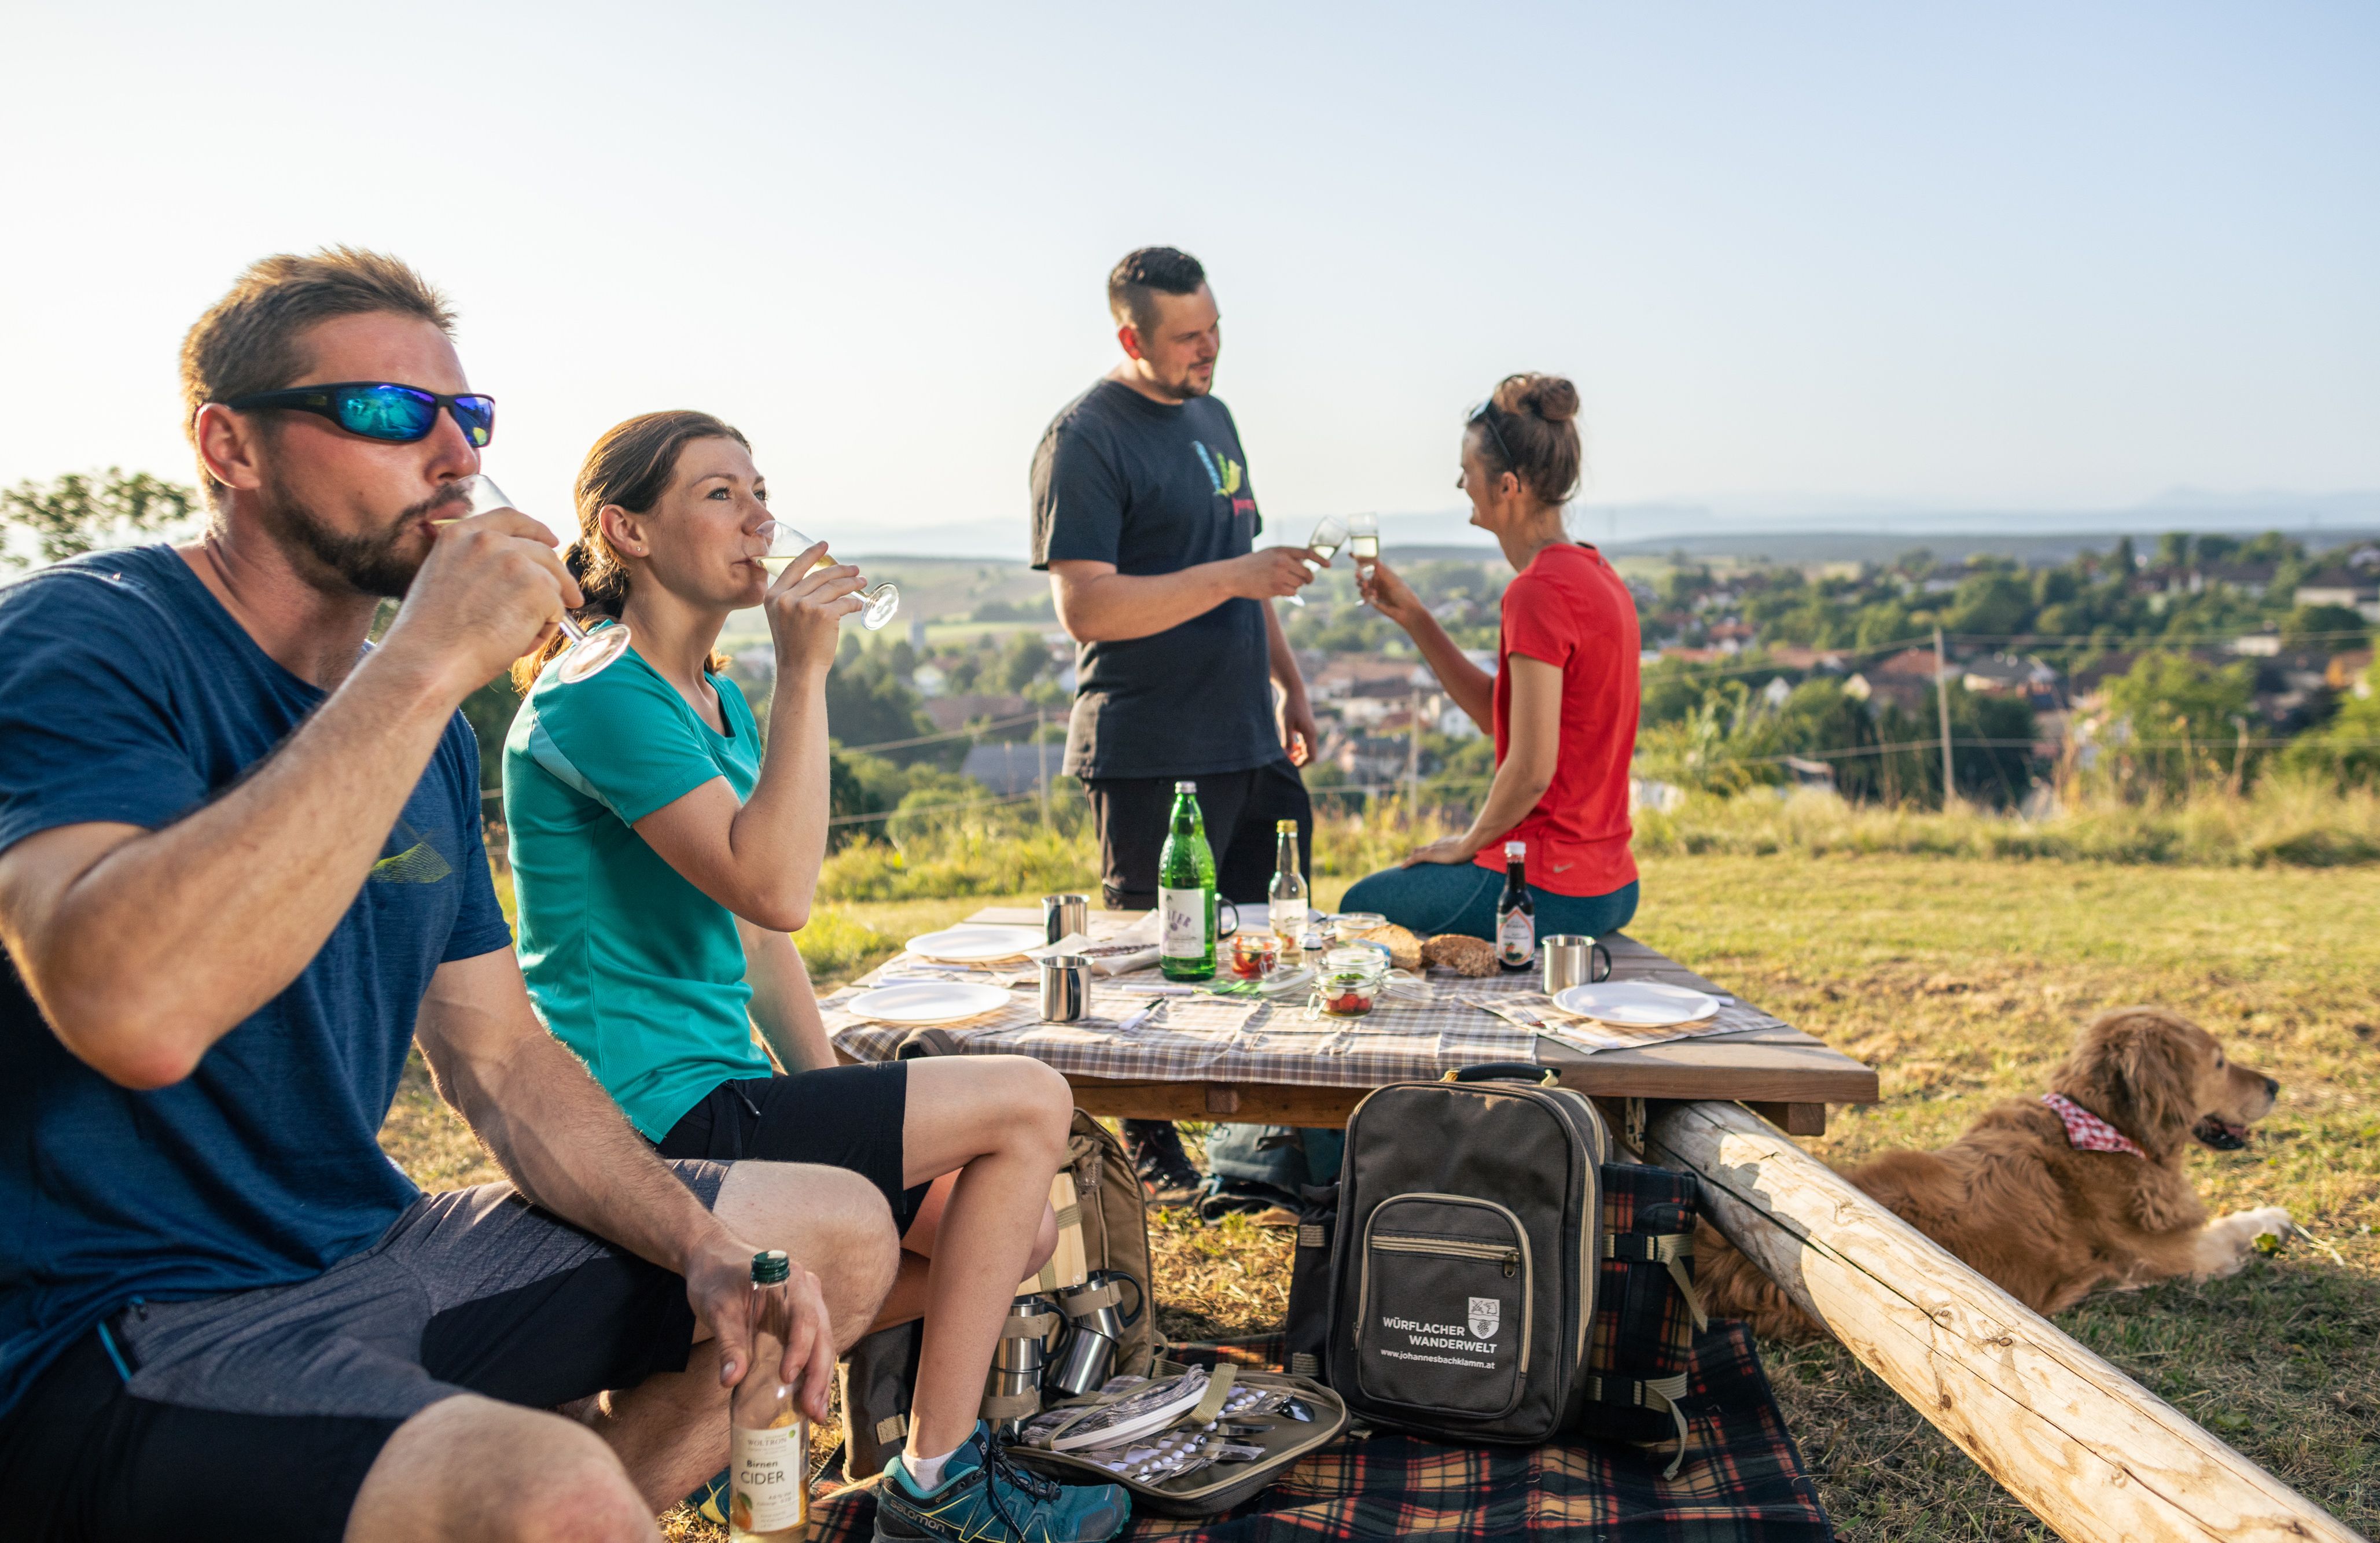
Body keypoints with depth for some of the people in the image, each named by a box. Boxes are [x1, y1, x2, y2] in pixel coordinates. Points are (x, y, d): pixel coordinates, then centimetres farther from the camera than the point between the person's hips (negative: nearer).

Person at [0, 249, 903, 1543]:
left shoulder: (423, 724, 10)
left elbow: (501, 1059, 13)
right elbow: (132, 1011, -34)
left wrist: (704, 1249, -2)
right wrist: (423, 667, -28)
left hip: (375, 1251, 9)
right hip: (135, 1330, -8)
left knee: (842, 1235, 11)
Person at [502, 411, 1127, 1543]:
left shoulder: (719, 701, 14)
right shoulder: (598, 699, -15)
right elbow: (775, 889, -27)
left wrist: (839, 1103, 8)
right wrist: (804, 673, -24)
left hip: (713, 1097, 9)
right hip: (654, 1119, -9)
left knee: (1022, 1227, 6)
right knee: (1031, 1103, -12)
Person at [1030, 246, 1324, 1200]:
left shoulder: (1212, 417, 16)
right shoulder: (1085, 438, -10)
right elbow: (1085, 606, -19)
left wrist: (1290, 684, 21)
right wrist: (1234, 577, -20)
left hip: (1247, 739, 8)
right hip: (1149, 753, -8)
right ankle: (1147, 1149, 17)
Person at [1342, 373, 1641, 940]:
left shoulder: (1540, 590, -23)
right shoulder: (1595, 573, 7)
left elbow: (1531, 770, -24)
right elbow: (1497, 712, 12)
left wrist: (1467, 844, -6)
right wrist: (1411, 615, 6)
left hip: (1549, 892, -9)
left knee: (1361, 907, 16)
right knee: (1394, 887, 31)